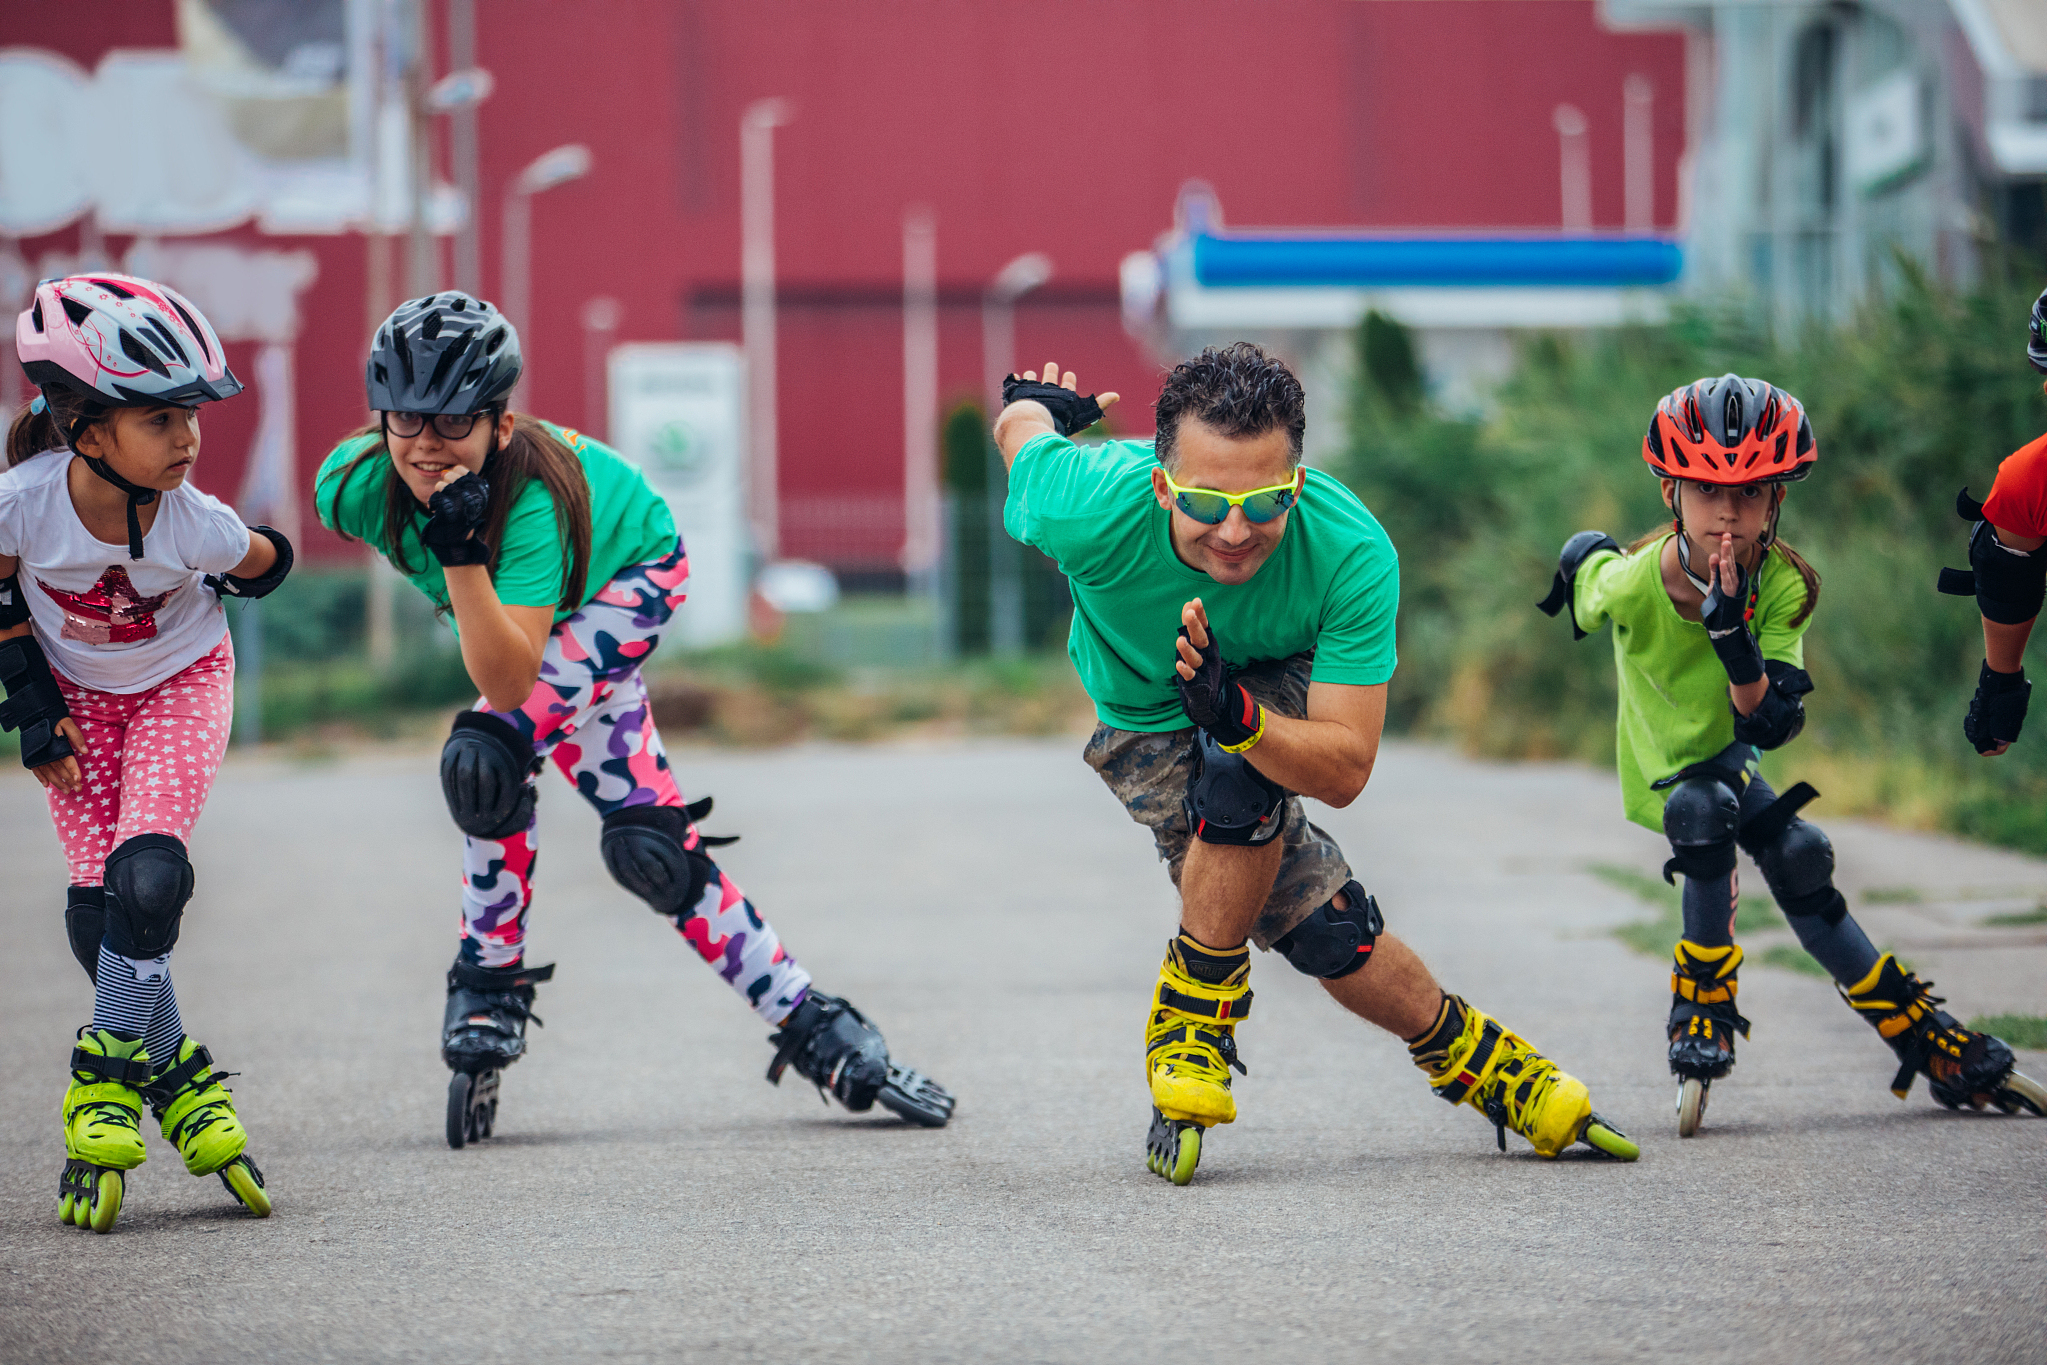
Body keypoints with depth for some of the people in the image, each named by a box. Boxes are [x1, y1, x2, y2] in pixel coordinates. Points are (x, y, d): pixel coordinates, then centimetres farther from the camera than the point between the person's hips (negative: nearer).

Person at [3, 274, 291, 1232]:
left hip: (180, 684, -1)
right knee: (95, 903, -8)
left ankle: (108, 1079, -6)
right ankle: (180, 1083, 8)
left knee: (148, 875, -20)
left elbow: (265, 563, -4)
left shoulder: (197, 525, -30)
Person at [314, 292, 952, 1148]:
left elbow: (509, 682, -50)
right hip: (564, 619, 7)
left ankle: (490, 989, -12)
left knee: (491, 750, -29)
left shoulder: (532, 495, -43)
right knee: (648, 847, -1)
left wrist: (461, 556, -59)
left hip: (632, 574, -7)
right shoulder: (353, 488, -30)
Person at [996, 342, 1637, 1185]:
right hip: (1143, 720, 0)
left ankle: (1192, 1022, -10)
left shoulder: (1353, 554, -39)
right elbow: (1018, 427, -16)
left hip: (1280, 683, 0)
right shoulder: (1091, 511, -41)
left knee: (1242, 775, -34)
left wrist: (1237, 715, -55)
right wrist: (1037, 408, 9)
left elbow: (1345, 771, -37)